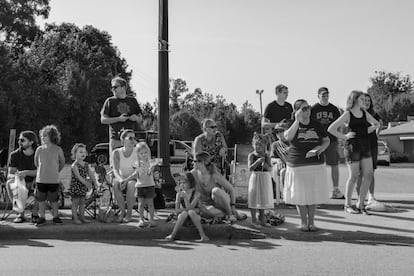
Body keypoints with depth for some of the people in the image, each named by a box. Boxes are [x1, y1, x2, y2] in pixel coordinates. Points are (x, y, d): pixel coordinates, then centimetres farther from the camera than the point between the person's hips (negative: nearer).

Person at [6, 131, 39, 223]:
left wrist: (27, 172, -36)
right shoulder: (15, 155, -5)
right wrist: (15, 176, -32)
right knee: (9, 184, -28)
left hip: (35, 182, -2)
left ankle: (35, 214, -8)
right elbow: (9, 175, -7)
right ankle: (21, 213, -15)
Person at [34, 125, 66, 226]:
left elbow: (62, 163, 11)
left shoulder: (58, 149, -3)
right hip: (41, 179, 2)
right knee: (41, 199, 6)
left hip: (53, 180, -1)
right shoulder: (39, 149, 1)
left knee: (54, 200, 4)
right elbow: (36, 162, 16)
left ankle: (55, 217, 16)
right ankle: (41, 218, 14)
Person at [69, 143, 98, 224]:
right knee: (75, 203, 1)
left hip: (83, 187, 7)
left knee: (82, 203, 13)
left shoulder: (86, 164, 8)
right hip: (75, 187, -7)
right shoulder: (74, 165, -15)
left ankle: (82, 217, 21)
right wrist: (86, 183, -31)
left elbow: (90, 174, 6)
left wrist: (95, 182, -7)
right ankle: (75, 218, 7)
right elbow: (78, 176, -24)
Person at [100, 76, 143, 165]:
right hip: (116, 139, -2)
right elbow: (103, 120, 1)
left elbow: (140, 119, 18)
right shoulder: (110, 101, 6)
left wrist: (136, 118, -6)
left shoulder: (132, 100, 13)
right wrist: (118, 119, -11)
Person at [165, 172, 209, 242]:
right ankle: (172, 236, -31)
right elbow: (177, 210, -10)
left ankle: (203, 236, -37)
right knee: (184, 213, -33)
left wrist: (185, 197, -32)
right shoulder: (179, 194, -3)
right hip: (183, 220, 1)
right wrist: (194, 209, -16)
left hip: (194, 218, -1)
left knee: (191, 212, -34)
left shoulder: (196, 194, -9)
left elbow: (189, 208, -20)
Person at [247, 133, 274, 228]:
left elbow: (270, 169, -4)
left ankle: (262, 219, 23)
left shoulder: (266, 156, 3)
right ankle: (254, 220, 5)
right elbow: (250, 168, -14)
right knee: (254, 198, -2)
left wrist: (265, 164, -22)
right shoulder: (251, 155, -4)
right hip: (255, 178, -4)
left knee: (263, 198, 11)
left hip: (265, 179, 4)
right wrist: (257, 161, -26)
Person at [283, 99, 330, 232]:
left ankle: (311, 221, 20)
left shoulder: (316, 125, 8)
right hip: (297, 165, -2)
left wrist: (321, 147, -8)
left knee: (313, 194, 6)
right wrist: (297, 120, -22)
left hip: (316, 165, 2)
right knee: (300, 195, 3)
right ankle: (303, 222, 19)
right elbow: (288, 137, -22)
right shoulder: (292, 124, -1)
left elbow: (326, 140, 13)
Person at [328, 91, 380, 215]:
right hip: (352, 147, -6)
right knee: (354, 176, -1)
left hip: (365, 146, 6)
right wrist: (344, 136, -8)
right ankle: (347, 205, 13)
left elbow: (376, 124, 26)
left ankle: (360, 204, 11)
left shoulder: (365, 113, 10)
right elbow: (331, 129, -11)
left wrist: (367, 131, 10)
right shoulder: (348, 114, -6)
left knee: (368, 175, 0)